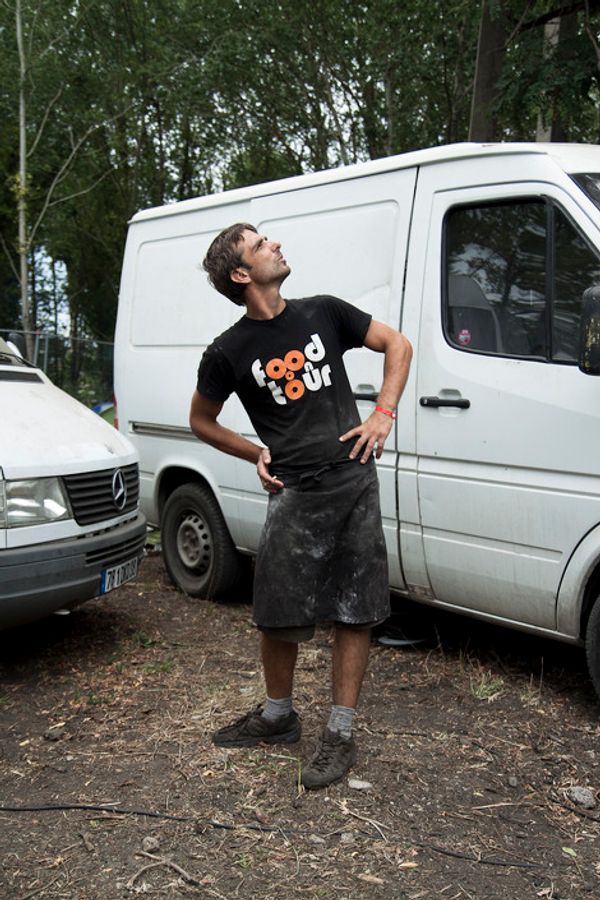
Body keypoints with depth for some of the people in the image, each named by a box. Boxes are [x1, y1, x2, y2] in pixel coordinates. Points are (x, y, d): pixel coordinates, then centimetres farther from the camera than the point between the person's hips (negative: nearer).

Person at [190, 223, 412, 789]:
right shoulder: (228, 352, 0)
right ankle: (277, 716, 30)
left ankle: (340, 735, 17)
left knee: (354, 613, 4)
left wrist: (383, 413, 0)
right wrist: (256, 453, 3)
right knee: (277, 616, 5)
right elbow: (201, 420, 15)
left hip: (354, 483, 1)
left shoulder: (324, 313, 4)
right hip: (293, 493, -1)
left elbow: (396, 344, 12)